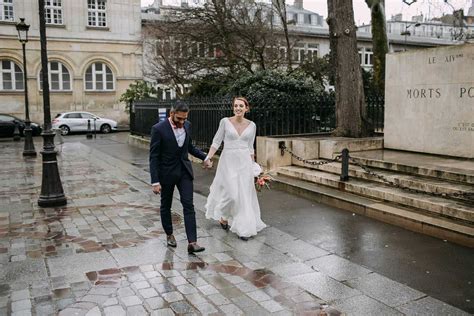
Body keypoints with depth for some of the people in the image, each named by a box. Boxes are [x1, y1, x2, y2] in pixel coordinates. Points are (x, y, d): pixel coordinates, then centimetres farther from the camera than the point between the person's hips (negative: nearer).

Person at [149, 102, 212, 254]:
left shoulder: (187, 125, -1)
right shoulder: (158, 129, -17)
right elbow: (154, 157, -16)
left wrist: (204, 157, 4)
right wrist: (155, 181, -19)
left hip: (184, 171, 3)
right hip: (166, 173, -3)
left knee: (189, 206, -5)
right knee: (166, 206, 13)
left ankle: (192, 242, -6)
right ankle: (169, 235, 34)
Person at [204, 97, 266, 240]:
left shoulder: (251, 125, 4)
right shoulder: (225, 121, -4)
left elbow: (250, 147, 12)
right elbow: (216, 141, 0)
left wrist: (253, 166, 12)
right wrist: (208, 157, -12)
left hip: (244, 162, 3)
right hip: (228, 161, -2)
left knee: (244, 195, 2)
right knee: (231, 193, -7)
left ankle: (243, 228, 14)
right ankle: (223, 216, 25)